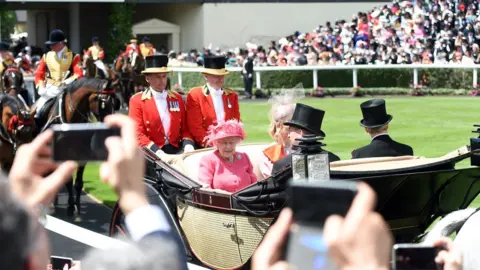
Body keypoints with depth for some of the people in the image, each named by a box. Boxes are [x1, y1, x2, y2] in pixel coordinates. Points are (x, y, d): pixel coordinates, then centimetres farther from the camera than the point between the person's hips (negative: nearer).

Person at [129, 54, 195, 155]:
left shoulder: (177, 98, 14)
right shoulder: (137, 100, 2)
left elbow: (185, 128, 16)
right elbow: (138, 133, -5)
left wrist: (188, 145, -5)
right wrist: (157, 152, -19)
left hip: (176, 150, 4)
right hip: (152, 153, -4)